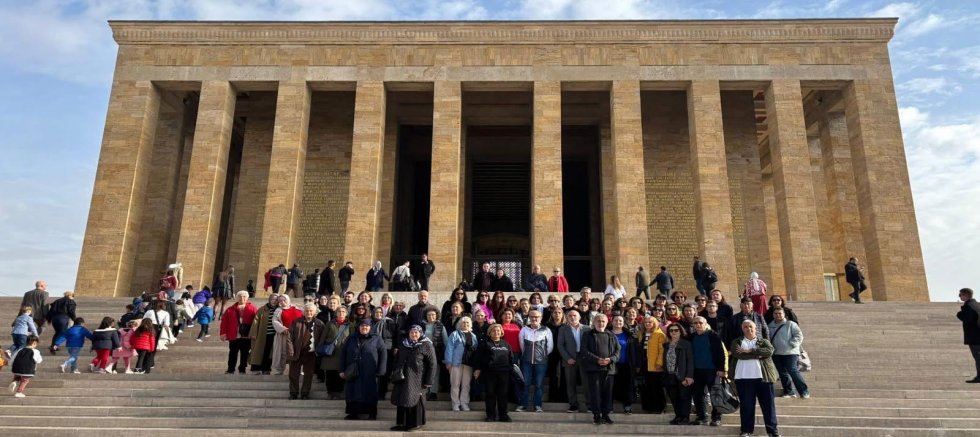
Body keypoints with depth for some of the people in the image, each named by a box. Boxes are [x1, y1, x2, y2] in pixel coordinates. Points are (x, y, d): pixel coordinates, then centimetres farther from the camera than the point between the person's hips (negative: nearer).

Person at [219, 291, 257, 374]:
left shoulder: (252, 308, 1)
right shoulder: (231, 309, 4)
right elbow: (224, 321, 1)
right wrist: (223, 333, -7)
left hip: (246, 336, -1)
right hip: (234, 336, 1)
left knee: (244, 354, 6)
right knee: (233, 353, 7)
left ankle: (242, 370, 17)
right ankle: (230, 369, 18)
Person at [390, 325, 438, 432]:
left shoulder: (426, 345, -6)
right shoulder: (403, 344, 11)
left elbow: (432, 364, -9)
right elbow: (397, 360, 20)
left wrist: (429, 381, -13)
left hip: (417, 379, -5)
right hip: (403, 378, 5)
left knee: (415, 399, 0)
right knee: (402, 399, 6)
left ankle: (416, 423, 11)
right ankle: (403, 423, 16)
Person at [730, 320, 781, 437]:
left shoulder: (763, 341, 12)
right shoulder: (737, 342, 10)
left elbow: (769, 351, -10)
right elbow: (737, 354, -10)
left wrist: (750, 351, -13)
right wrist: (758, 354, -10)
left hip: (763, 377, 0)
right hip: (743, 377, 0)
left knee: (768, 404, 3)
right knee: (746, 405, 4)